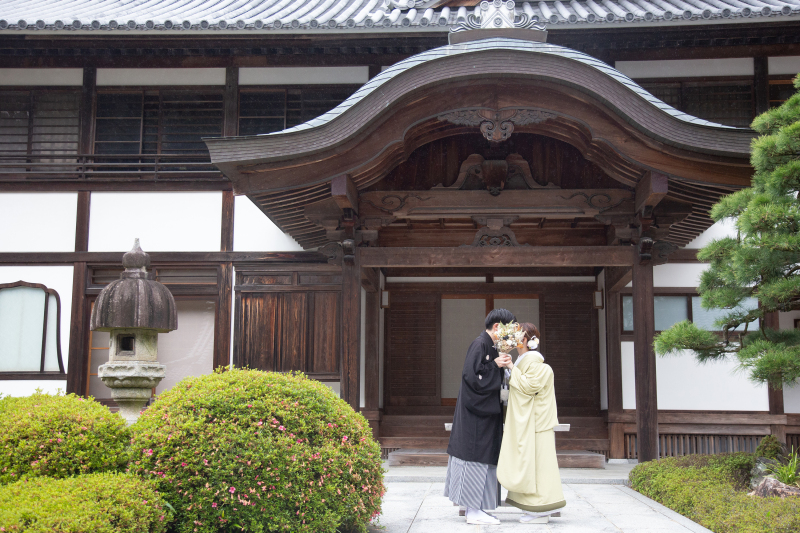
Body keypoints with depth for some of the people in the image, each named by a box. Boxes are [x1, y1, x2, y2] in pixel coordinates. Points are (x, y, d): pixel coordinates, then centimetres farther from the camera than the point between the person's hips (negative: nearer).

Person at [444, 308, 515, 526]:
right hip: (477, 412, -10)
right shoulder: (480, 345, -15)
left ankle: (474, 507, 18)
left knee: (482, 457, 12)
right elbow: (471, 375, -23)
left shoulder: (490, 347, 14)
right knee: (476, 458, -5)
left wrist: (503, 365, 4)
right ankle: (473, 511, 0)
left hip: (485, 412, 10)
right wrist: (495, 365, -15)